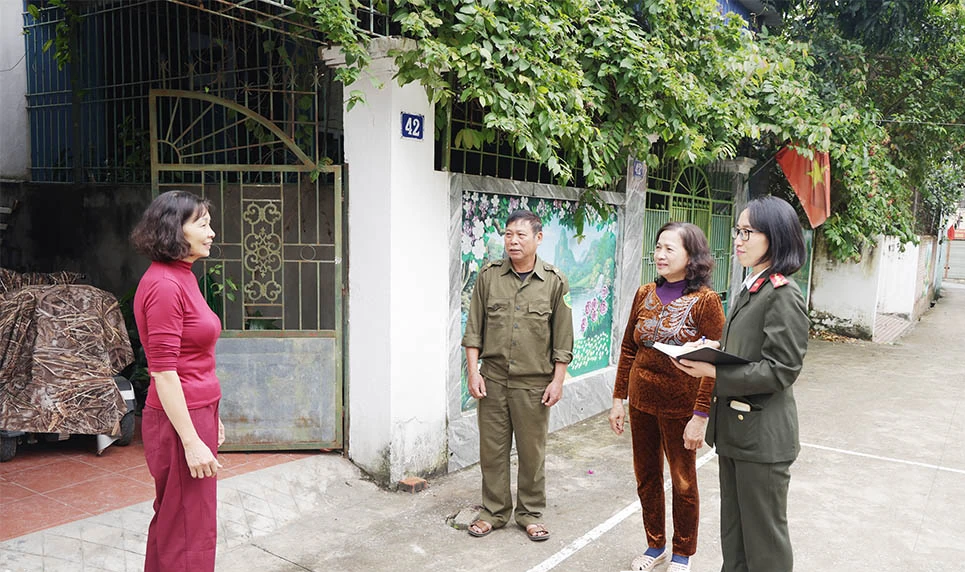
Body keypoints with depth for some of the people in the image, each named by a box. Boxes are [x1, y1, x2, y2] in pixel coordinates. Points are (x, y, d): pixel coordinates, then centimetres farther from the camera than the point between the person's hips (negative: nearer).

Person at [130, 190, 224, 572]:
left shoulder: (182, 278, 11)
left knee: (170, 523, 20)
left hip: (197, 413, 10)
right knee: (190, 534, 1)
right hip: (179, 422, -10)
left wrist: (212, 418, 21)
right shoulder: (164, 285, -18)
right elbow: (164, 373, -21)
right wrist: (192, 441, -20)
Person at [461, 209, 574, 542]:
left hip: (534, 383, -1)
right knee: (492, 449, 10)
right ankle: (494, 511, 26)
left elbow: (562, 338, 1)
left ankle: (530, 514, 26)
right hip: (493, 379, 2)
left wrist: (557, 380, -2)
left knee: (532, 451, 9)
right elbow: (474, 330, 3)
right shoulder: (489, 276, 2)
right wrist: (473, 372, -2)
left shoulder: (554, 281, -2)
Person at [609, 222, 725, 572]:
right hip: (641, 403, 5)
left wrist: (700, 416, -18)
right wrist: (619, 399, 6)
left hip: (680, 407, -5)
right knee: (646, 478, 17)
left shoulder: (705, 301, -13)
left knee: (683, 483, 13)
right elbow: (628, 349, 7)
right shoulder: (645, 294, 3)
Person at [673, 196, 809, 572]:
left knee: (763, 535, 8)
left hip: (762, 435, -9)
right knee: (733, 528, 20)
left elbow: (781, 369, -21)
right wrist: (715, 349, 2)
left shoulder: (783, 295, -17)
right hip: (734, 428, 9)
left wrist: (714, 372, -24)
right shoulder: (750, 288, 11)